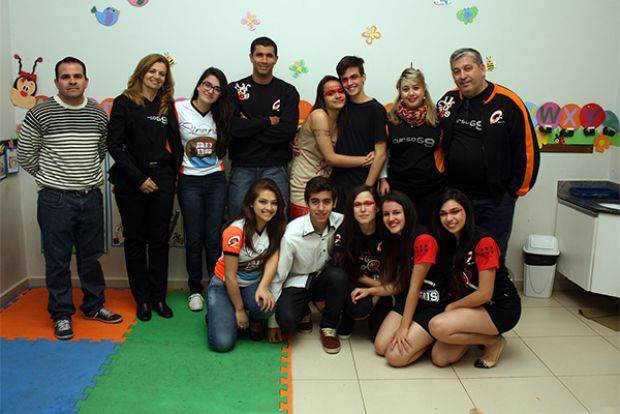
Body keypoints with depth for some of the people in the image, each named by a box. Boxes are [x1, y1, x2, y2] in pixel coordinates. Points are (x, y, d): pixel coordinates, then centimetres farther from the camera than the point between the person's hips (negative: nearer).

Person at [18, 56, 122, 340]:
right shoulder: (40, 114, -6)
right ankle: (61, 314, 20)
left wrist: (89, 174, 12)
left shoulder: (98, 115, 4)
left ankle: (93, 306, 30)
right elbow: (25, 154, 1)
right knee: (58, 260, 5)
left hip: (91, 197, 3)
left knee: (91, 256, 14)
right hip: (55, 199, -3)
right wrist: (49, 177, 5)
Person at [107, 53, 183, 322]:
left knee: (160, 239, 6)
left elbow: (175, 143, 14)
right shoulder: (124, 102, -1)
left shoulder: (167, 105, 10)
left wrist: (172, 173, 2)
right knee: (135, 240, 6)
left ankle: (158, 297, 17)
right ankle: (142, 299, 18)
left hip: (161, 181, 3)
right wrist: (138, 178, -11)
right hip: (131, 183, -3)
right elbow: (114, 143, -7)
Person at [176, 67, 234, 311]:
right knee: (194, 239, 2)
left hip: (216, 180, 2)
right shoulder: (179, 109, -4)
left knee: (214, 238, 3)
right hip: (189, 182, -2)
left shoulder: (221, 115, 7)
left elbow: (225, 147, 15)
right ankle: (195, 290, 17)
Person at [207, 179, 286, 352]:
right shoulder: (236, 231, -24)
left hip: (254, 283, 4)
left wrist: (263, 288, -33)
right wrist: (239, 310, -12)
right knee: (223, 343, -20)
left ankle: (256, 321, 5)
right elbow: (230, 276, -19)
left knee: (266, 305, -33)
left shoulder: (275, 226, -7)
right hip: (224, 286, -4)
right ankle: (219, 316, 15)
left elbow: (273, 259, -16)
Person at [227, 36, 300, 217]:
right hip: (242, 168, 1)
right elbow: (232, 127, -9)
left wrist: (248, 127, -8)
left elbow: (288, 131, -9)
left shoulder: (288, 91, 6)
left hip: (275, 168, 0)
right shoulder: (235, 89, 7)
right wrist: (269, 121, -8)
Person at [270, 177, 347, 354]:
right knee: (286, 320, -29)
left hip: (323, 278, 3)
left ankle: (329, 328, -6)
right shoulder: (292, 234, -23)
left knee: (338, 275, -31)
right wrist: (272, 322, -9)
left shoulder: (340, 223, -17)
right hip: (296, 282, -2)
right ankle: (304, 311, 10)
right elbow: (277, 277, -14)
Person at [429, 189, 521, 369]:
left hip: (501, 308, -7)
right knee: (440, 358, -9)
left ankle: (493, 341, -5)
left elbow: (484, 294, -19)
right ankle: (481, 334, 14)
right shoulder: (449, 243, 5)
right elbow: (457, 286, 10)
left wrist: (451, 307, -8)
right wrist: (452, 308, -7)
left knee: (438, 326, -28)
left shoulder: (483, 242, -19)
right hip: (473, 306, 7)